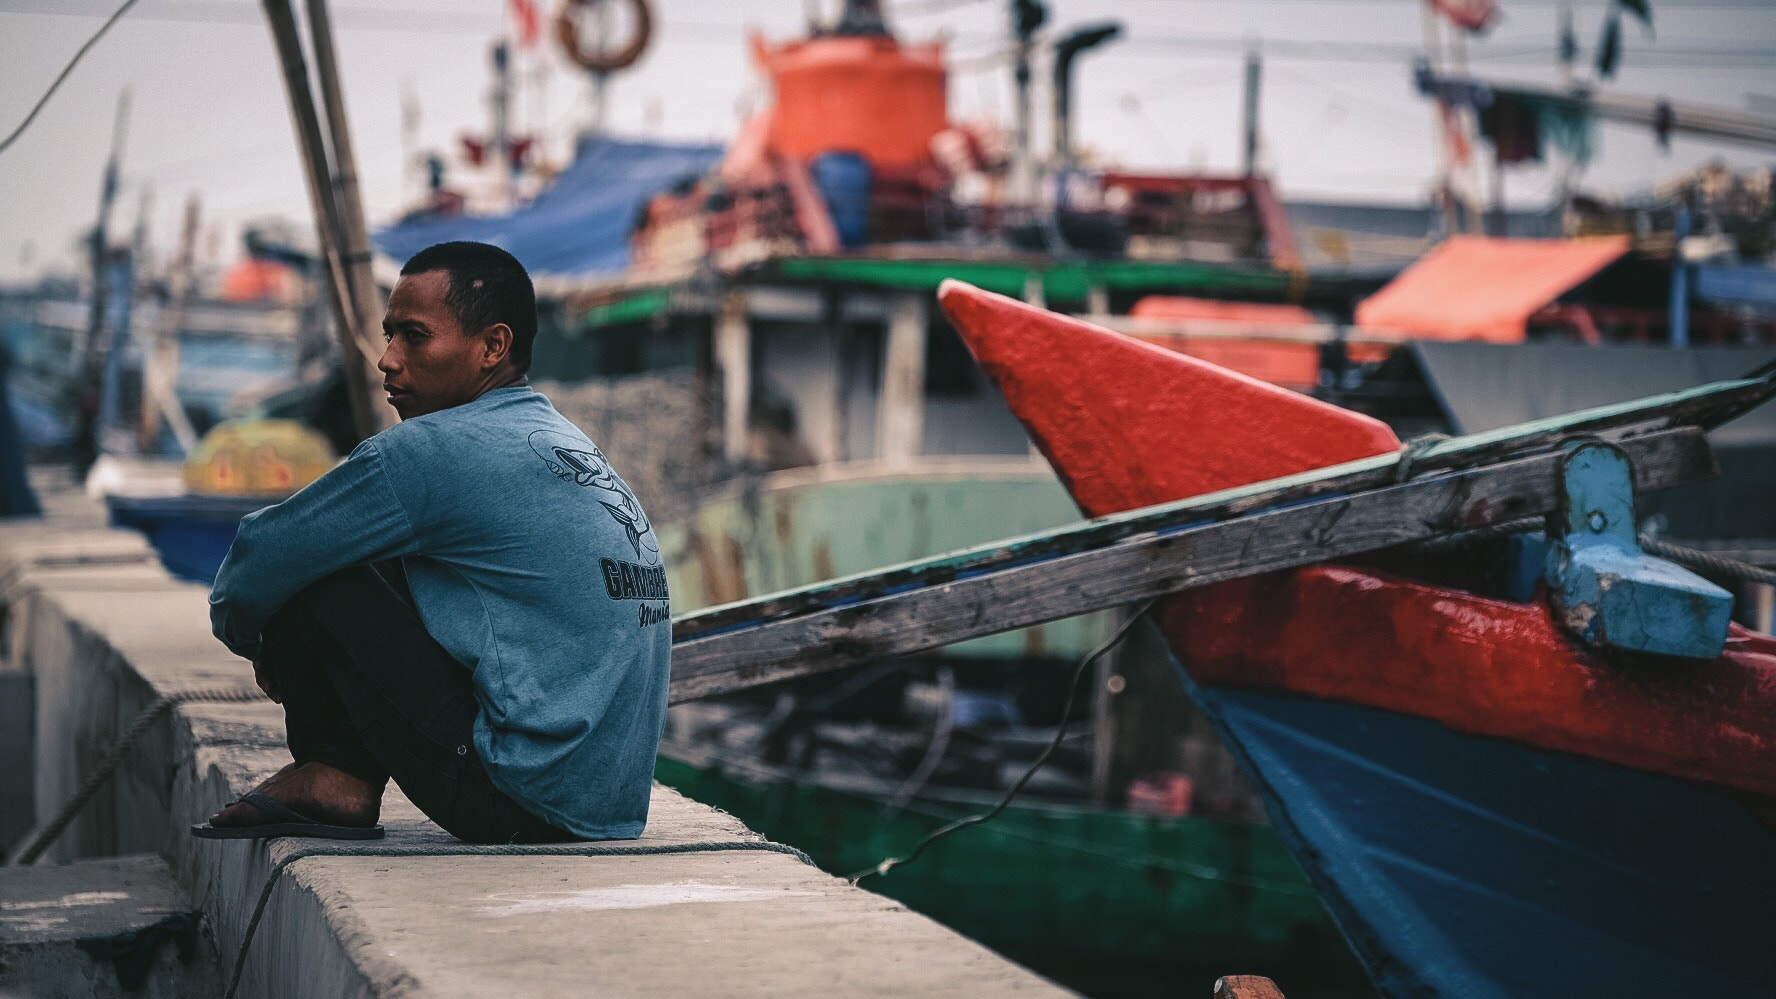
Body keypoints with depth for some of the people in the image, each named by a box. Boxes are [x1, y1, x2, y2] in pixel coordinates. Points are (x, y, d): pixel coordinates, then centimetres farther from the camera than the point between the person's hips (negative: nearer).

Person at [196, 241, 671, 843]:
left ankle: (335, 779, 8)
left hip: (518, 806, -9)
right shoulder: (569, 446, 15)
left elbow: (258, 562, -3)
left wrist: (247, 636, 18)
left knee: (309, 572, -5)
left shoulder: (436, 451, -12)